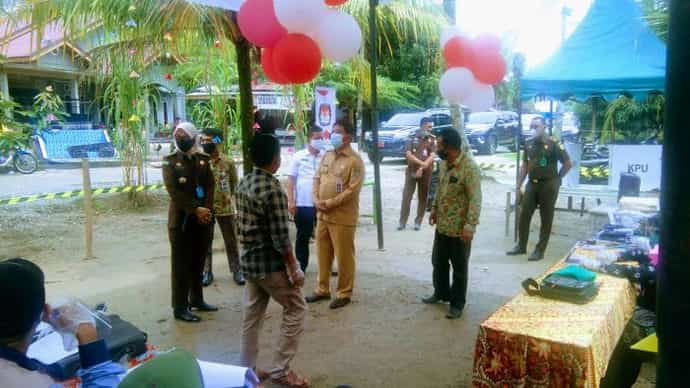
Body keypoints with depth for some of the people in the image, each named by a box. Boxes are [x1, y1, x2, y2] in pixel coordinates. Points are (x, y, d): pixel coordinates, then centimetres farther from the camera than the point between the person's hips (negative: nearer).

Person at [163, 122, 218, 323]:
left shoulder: (203, 160, 9)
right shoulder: (170, 162, -3)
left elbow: (210, 187, 3)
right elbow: (174, 192, -12)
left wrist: (206, 210, -12)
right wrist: (196, 209, -18)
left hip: (203, 219, 4)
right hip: (181, 220, -4)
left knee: (198, 263, 14)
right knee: (181, 265, 1)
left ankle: (196, 299, 27)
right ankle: (180, 307, 8)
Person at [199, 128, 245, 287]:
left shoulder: (228, 162, -3)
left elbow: (234, 183, 8)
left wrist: (229, 197, 1)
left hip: (225, 207, -1)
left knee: (231, 241, 7)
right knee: (205, 241, 9)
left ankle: (236, 271, 18)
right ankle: (207, 272, 21)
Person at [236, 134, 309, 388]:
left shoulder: (244, 183, 5)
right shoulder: (273, 189, -20)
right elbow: (280, 237, -21)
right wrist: (293, 268, -13)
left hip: (249, 260, 8)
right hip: (270, 263, -8)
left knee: (252, 315, 16)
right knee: (296, 309, 6)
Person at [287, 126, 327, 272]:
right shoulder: (299, 156, 1)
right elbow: (291, 179, 1)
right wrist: (291, 201, -6)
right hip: (303, 204, -1)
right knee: (303, 237, 9)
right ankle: (301, 266, 21)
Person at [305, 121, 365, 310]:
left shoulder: (355, 160, -12)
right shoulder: (327, 156, 12)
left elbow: (353, 190, -18)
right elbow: (317, 178, 13)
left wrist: (330, 203, -17)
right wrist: (317, 200, -4)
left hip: (342, 217, -7)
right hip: (322, 215, 7)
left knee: (344, 256, 3)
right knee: (323, 254, 16)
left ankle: (344, 293, 17)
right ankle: (322, 289, 30)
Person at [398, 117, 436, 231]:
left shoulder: (432, 139, 3)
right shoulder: (412, 138, 3)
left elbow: (432, 156, -8)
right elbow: (408, 155, -7)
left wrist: (422, 168, -19)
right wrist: (422, 163, -19)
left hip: (426, 173, 0)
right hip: (411, 171, 0)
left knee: (422, 197, 5)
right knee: (406, 196, -2)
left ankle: (418, 222, 14)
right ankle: (402, 222, 4)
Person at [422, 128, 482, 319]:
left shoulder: (469, 168, -23)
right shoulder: (444, 163, 3)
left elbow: (475, 199, -23)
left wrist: (470, 226, -25)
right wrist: (434, 208, 16)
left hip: (460, 228, -8)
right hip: (442, 224, 8)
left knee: (459, 267, 8)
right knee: (438, 261, 20)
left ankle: (457, 304, 23)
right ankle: (441, 293, 40)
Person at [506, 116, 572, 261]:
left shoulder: (554, 144, -9)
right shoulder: (529, 145, 8)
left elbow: (568, 164, -4)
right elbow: (524, 166, 13)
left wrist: (556, 178, 1)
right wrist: (518, 186, 9)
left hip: (548, 185, -5)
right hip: (532, 184, 5)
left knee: (546, 219, 2)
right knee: (524, 215, 5)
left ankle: (540, 250, 8)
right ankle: (521, 246, 18)